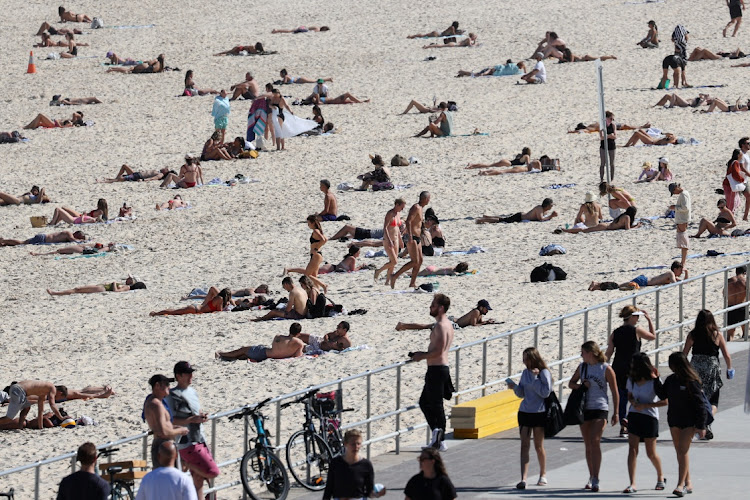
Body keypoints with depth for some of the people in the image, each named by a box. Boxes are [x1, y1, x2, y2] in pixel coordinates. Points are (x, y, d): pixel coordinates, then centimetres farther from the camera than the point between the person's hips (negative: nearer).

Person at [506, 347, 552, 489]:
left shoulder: (544, 372, -8)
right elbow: (522, 393, 13)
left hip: (539, 412, -4)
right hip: (525, 412, 4)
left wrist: (535, 378, -19)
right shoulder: (526, 373, 8)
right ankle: (523, 479, -10)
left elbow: (545, 392, -16)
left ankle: (543, 475, 28)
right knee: (524, 445, -4)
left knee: (539, 446, 8)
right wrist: (515, 387, -7)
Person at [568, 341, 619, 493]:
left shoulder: (606, 369, -4)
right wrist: (581, 385, -6)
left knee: (595, 442, -16)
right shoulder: (582, 367, 10)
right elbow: (571, 383, 17)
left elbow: (615, 392, 0)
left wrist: (616, 412, -2)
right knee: (588, 445, 9)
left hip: (600, 409, -5)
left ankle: (595, 480, -18)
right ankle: (591, 477, 20)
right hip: (584, 409, 5)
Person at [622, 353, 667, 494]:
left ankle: (661, 477, 34)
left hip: (650, 417, -4)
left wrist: (645, 405, -17)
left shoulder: (654, 381, -13)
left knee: (651, 453, 6)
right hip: (634, 416, 4)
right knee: (632, 449, -10)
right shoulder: (632, 380, 3)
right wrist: (633, 402, -5)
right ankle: (632, 484, -13)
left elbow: (664, 402, -10)